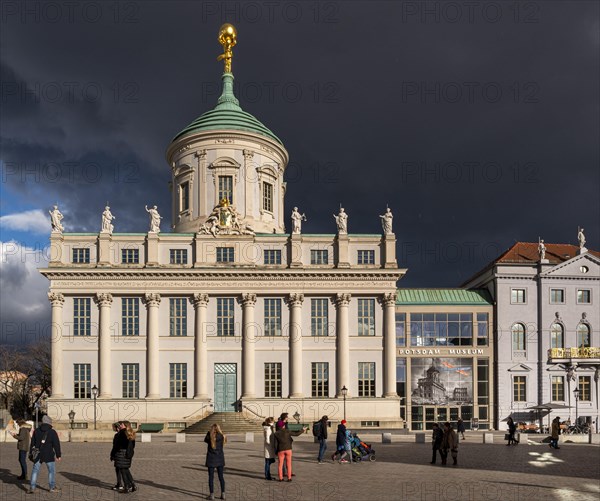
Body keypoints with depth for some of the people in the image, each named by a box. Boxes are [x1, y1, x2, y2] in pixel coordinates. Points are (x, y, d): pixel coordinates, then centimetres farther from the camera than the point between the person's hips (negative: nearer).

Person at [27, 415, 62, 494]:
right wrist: (58, 455, -1)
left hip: (38, 455, 3)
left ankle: (32, 487, 2)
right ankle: (52, 487, 11)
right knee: (51, 470, 8)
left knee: (35, 470, 8)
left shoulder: (36, 431, 6)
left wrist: (31, 453, 20)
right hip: (48, 455, -3)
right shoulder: (52, 432, -7)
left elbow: (32, 443, 12)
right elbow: (56, 444, -6)